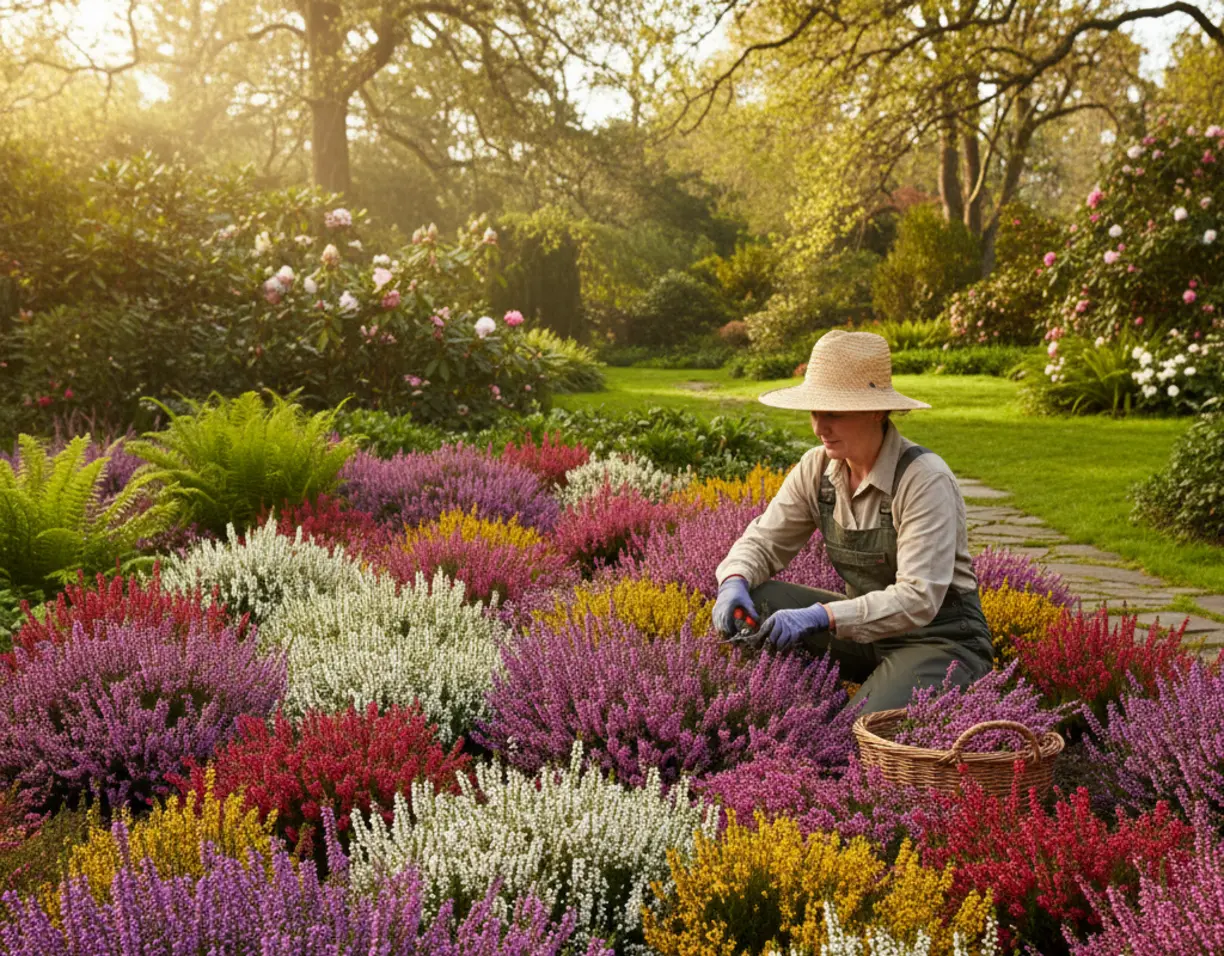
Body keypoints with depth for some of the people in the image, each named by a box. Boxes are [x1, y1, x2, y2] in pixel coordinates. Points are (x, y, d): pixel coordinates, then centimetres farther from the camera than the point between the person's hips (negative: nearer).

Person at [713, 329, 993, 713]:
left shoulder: (925, 480, -23)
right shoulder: (817, 469, -3)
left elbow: (919, 598, -29)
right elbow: (763, 541, 3)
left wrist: (822, 616, -40)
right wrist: (734, 582, -21)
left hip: (939, 638, -6)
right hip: (866, 628, 7)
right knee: (752, 599, -12)